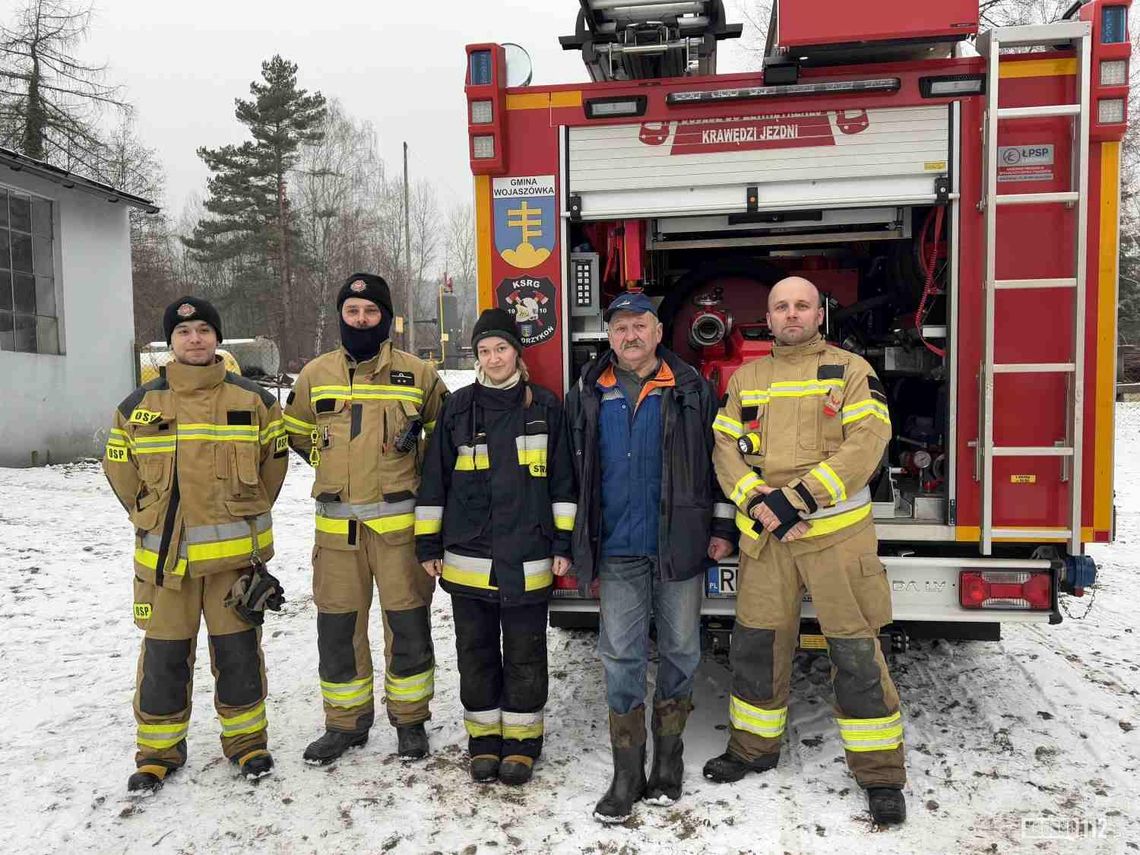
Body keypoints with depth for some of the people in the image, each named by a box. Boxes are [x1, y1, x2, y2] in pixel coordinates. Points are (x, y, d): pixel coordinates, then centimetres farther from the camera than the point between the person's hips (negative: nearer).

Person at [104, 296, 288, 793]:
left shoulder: (253, 399, 0)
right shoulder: (140, 405, 3)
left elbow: (274, 459, 9)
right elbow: (119, 466, 13)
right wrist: (150, 517, 11)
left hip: (235, 551, -1)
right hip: (163, 552, 1)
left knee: (238, 650, 8)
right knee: (164, 654, 10)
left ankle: (246, 738, 26)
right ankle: (159, 749, 28)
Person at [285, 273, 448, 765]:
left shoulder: (416, 374, 0)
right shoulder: (316, 375, 7)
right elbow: (296, 433, 23)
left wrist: (418, 465, 4)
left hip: (398, 521, -2)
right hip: (337, 523, 3)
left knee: (408, 623, 4)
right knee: (337, 626, 9)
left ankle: (410, 719, 22)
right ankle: (346, 722, 26)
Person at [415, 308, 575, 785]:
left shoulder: (545, 407, 2)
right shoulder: (458, 408, 3)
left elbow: (562, 481, 5)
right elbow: (434, 480, 6)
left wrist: (563, 544, 2)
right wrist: (428, 544, 5)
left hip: (527, 560, -1)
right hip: (468, 558, 1)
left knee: (525, 653, 8)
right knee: (476, 652, 12)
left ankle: (522, 740, 25)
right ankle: (484, 737, 28)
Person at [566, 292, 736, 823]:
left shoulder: (691, 390, 2)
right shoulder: (588, 395, 7)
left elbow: (719, 460, 5)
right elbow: (574, 470, 12)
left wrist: (722, 528, 1)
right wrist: (576, 542, 11)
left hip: (680, 547, -1)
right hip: (618, 550, 1)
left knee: (680, 652, 9)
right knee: (621, 658, 2)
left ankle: (668, 756, 28)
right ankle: (627, 774, 12)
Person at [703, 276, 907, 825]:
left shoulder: (850, 371, 1)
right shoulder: (745, 379, 12)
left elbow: (866, 444, -11)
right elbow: (726, 449, 5)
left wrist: (797, 498, -19)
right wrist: (758, 501, -13)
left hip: (836, 534, -3)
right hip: (763, 536, 4)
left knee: (855, 651, 1)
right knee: (755, 644, 12)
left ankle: (880, 772, 16)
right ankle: (753, 748, 32)